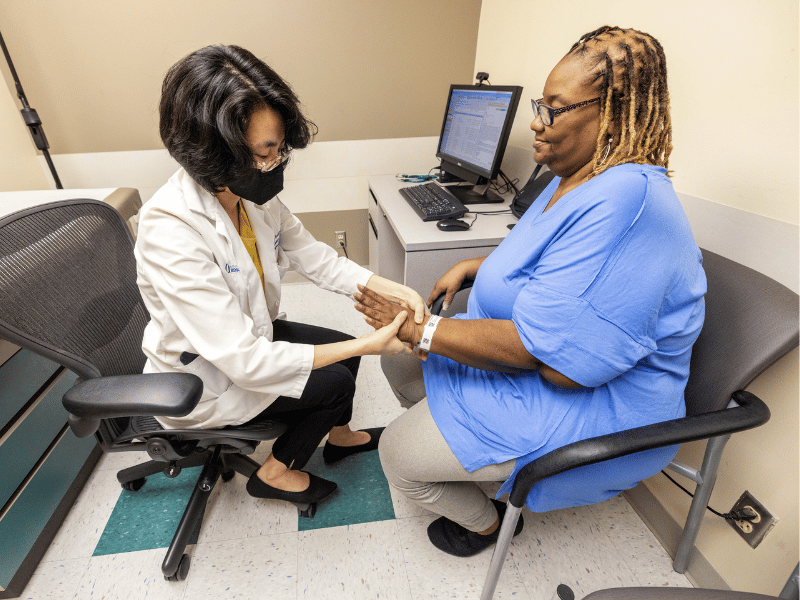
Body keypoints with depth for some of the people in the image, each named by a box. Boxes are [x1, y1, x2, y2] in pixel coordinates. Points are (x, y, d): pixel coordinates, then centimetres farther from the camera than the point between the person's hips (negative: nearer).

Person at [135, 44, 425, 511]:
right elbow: (244, 362, -36)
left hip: (254, 334, 7)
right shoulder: (169, 231, -36)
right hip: (203, 379, -6)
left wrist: (388, 288, -21)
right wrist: (367, 346, -35)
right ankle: (276, 473, 19)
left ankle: (338, 436, 34)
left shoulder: (254, 193, -14)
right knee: (335, 382, -8)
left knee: (345, 347, 6)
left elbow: (313, 256, -6)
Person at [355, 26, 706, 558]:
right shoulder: (577, 178, 4)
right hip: (533, 360, 10)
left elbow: (537, 348, -32)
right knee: (397, 356, 12)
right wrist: (473, 267, 2)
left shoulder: (625, 201, -30)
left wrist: (418, 328, -24)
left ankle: (487, 522, 25)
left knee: (398, 454, -7)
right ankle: (445, 437, 35)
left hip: (590, 407, -9)